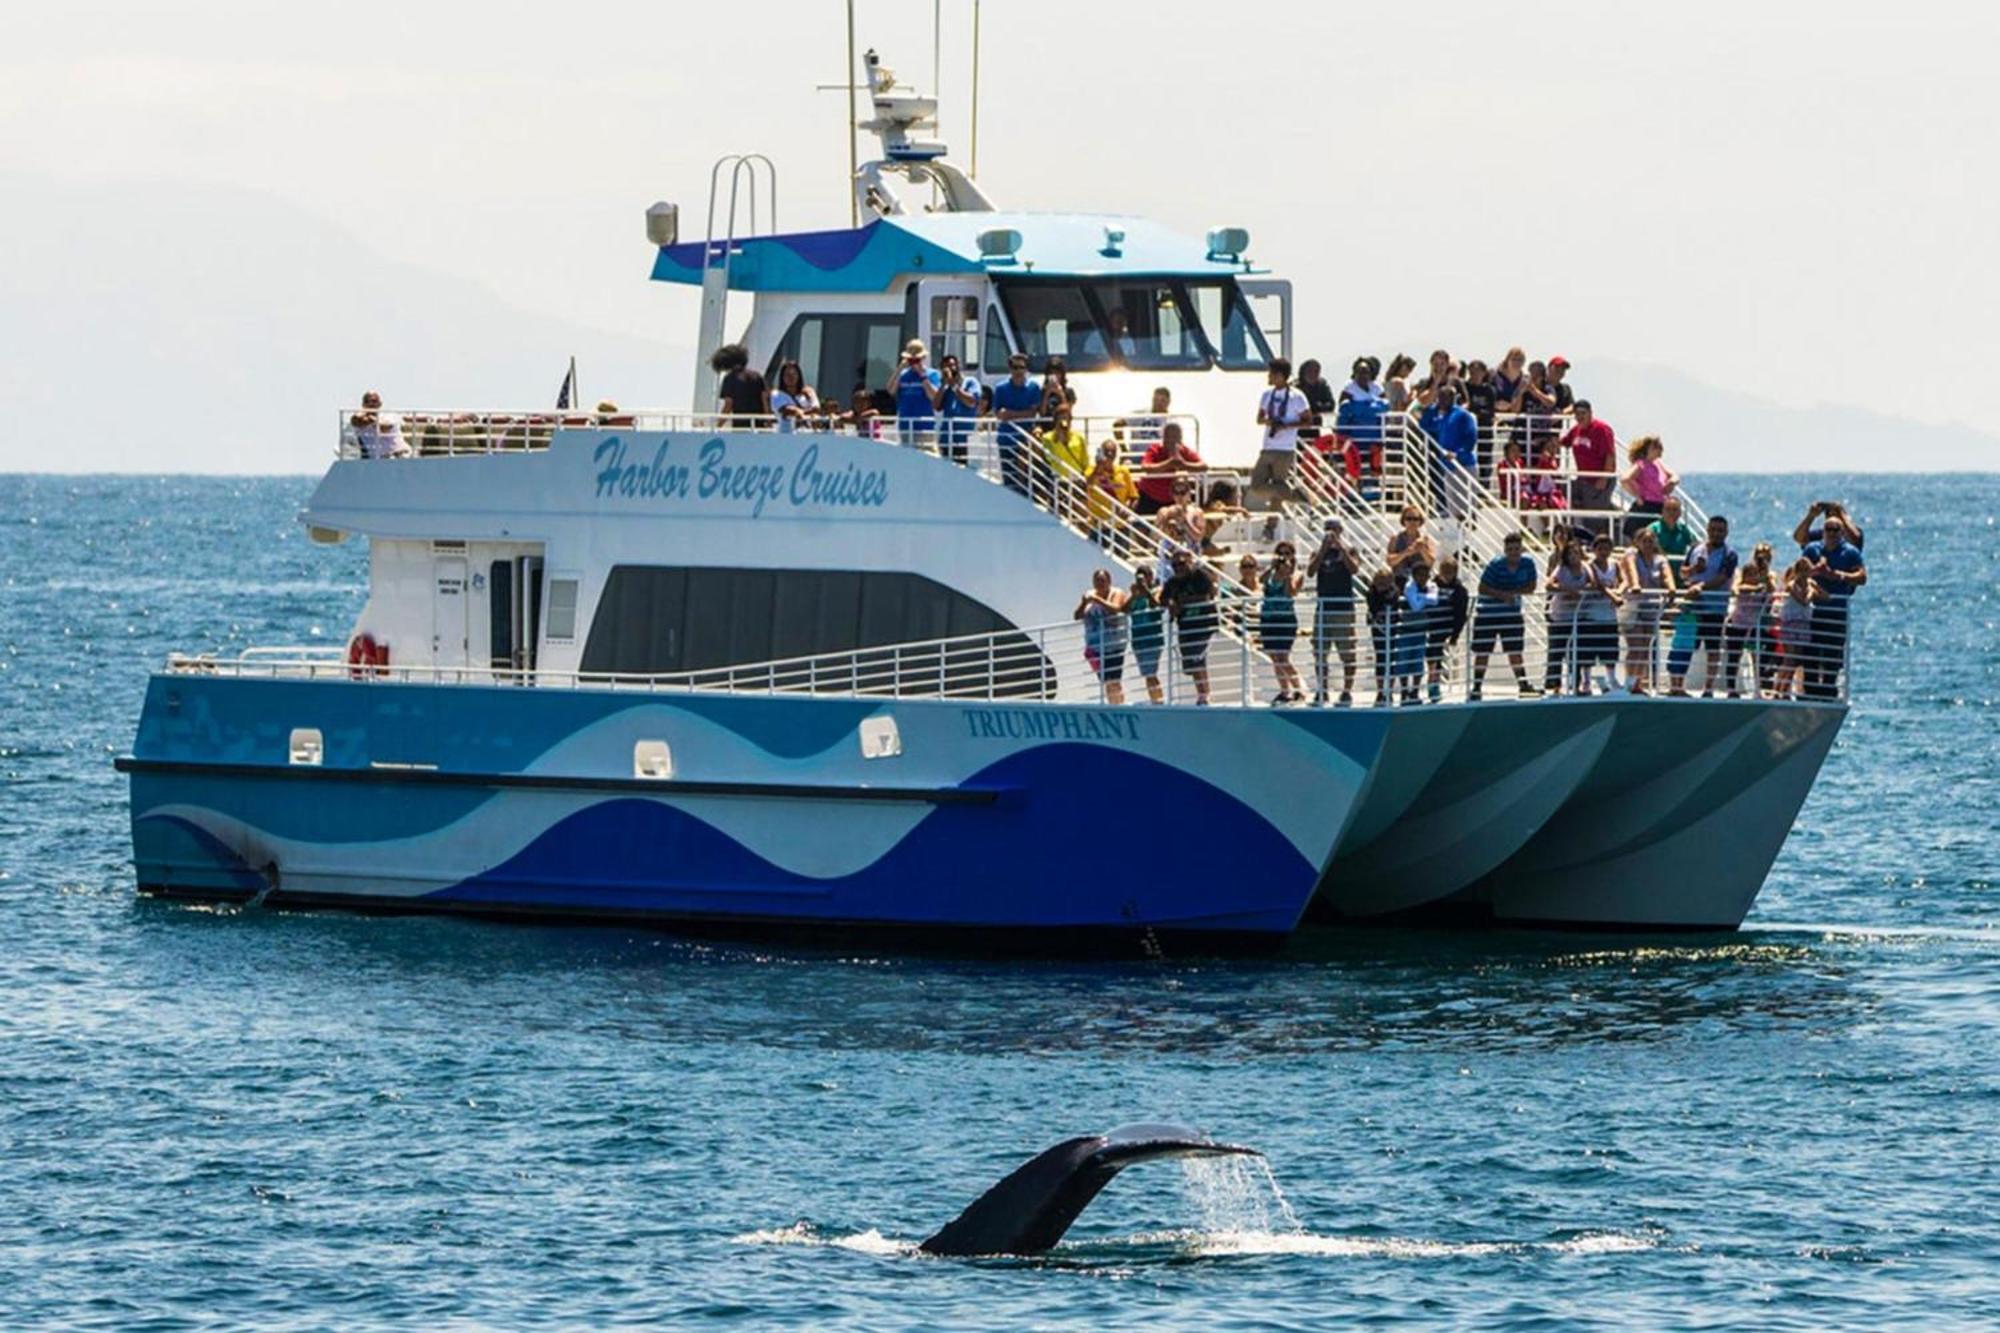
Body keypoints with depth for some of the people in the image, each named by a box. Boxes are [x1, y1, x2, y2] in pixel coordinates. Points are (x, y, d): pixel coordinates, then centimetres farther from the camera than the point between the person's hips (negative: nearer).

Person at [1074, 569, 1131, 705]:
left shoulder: (1116, 594, -4)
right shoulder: (1089, 595, 9)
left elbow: (1115, 609, -23)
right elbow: (1076, 616, 5)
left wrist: (1097, 600, -27)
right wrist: (1084, 603, -13)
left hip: (1113, 645, -5)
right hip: (1096, 646, 5)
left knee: (1114, 682, -11)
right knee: (1106, 682, 8)